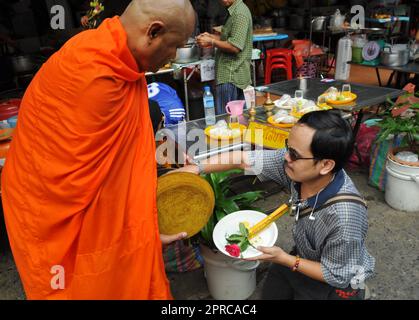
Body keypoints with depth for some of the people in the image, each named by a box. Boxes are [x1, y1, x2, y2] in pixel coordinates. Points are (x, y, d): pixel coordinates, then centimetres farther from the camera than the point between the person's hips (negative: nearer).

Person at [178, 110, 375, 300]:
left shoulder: (344, 217, -39)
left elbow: (337, 276, -24)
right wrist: (197, 168, -13)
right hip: (305, 256, 6)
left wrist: (284, 259, -25)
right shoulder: (298, 163, -25)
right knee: (269, 294, 24)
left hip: (335, 283, -5)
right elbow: (244, 159, -15)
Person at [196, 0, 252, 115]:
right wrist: (211, 36, 10)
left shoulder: (240, 13, -15)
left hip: (231, 76, -10)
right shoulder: (235, 11, 17)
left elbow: (235, 47, -22)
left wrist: (211, 42, -13)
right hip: (235, 74, 10)